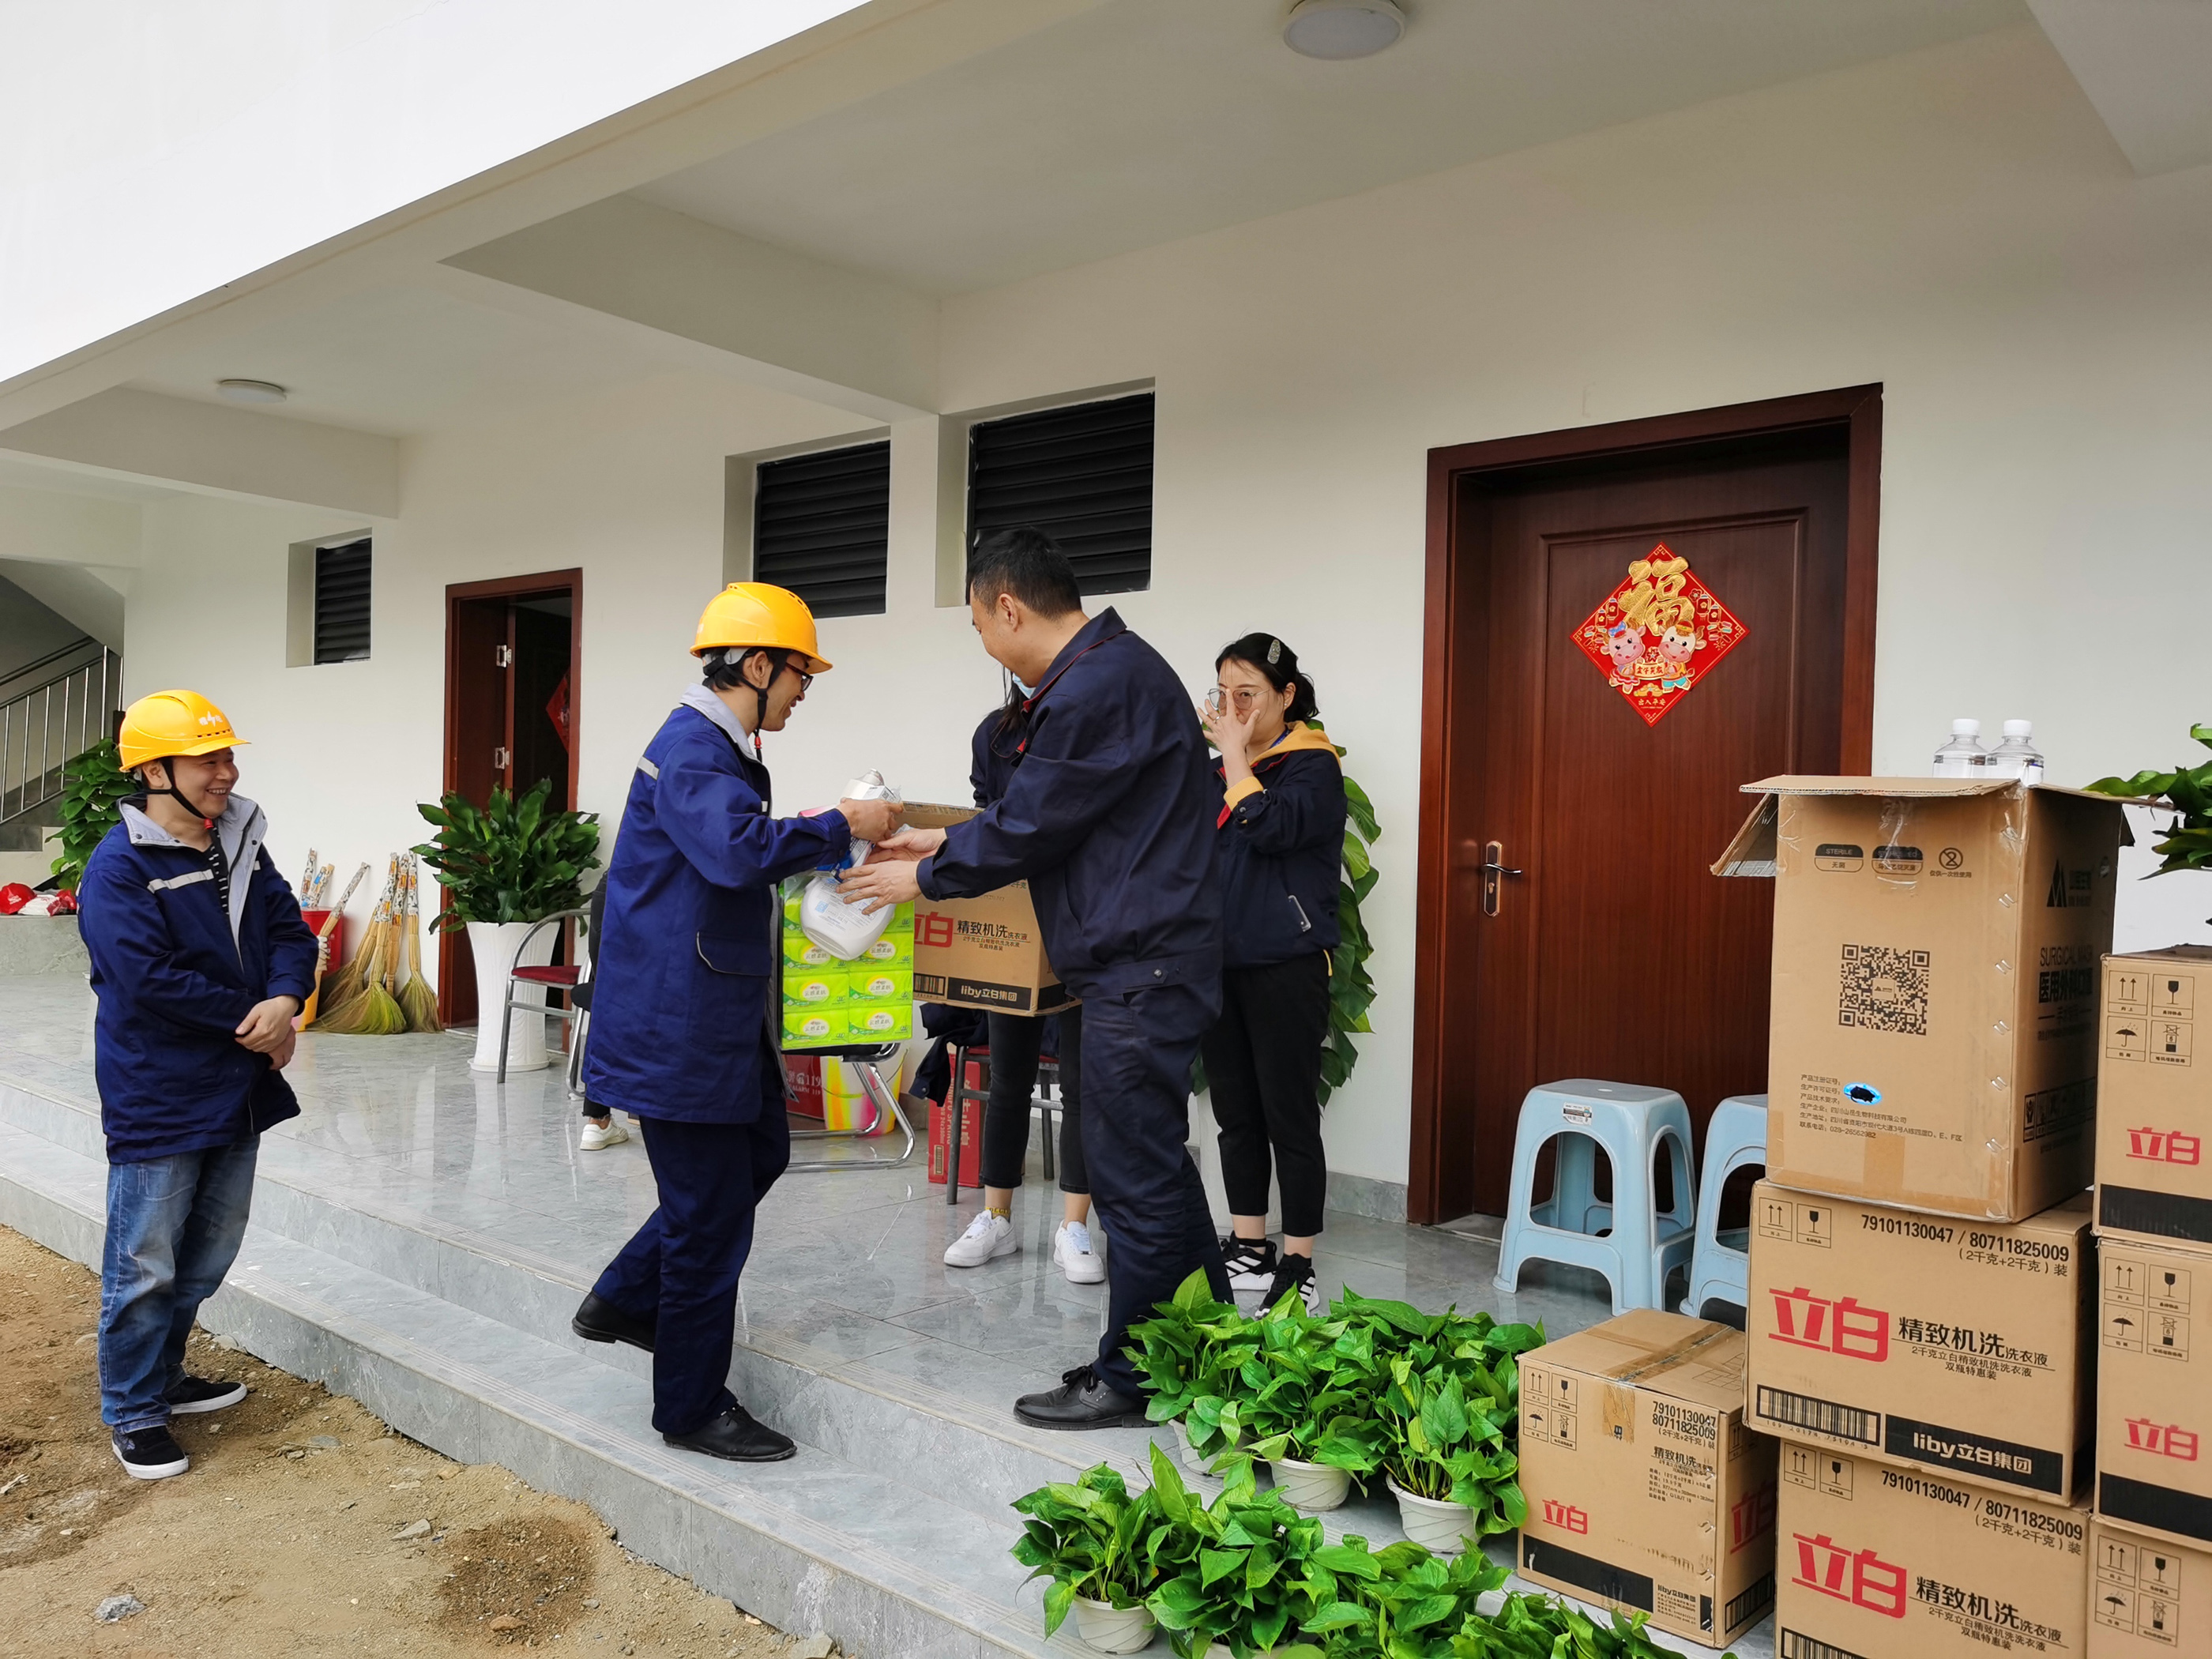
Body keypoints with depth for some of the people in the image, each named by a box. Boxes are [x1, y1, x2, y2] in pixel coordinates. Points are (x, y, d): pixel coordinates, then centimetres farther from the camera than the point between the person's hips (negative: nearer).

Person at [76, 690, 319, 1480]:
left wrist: (284, 1000, -17)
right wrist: (250, 1022, -17)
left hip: (238, 1093, 7)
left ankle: (163, 1375, 38)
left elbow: (291, 934, 3)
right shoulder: (119, 867, -16)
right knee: (145, 1267, 5)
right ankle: (134, 1415, 21)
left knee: (207, 1255, 20)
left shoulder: (242, 848, 6)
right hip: (157, 1102, -7)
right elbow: (148, 979, -24)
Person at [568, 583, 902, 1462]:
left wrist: (818, 835, 14)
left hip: (716, 1014, 11)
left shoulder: (717, 746, 15)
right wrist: (840, 824, -24)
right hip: (677, 1023, -11)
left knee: (758, 1156, 22)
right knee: (709, 1210, 0)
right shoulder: (691, 749, -19)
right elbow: (739, 850, -35)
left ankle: (624, 1302, 34)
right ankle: (693, 1408, 17)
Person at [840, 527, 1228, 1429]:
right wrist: (943, 841, 20)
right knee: (1154, 1165, 18)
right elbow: (1043, 813, 21)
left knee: (1134, 1173, 1)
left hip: (1140, 970, -11)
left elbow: (1025, 830, -14)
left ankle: (1129, 1379, 16)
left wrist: (920, 877, 1)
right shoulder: (1117, 666, 15)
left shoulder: (1097, 688, -19)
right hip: (1142, 960, 11)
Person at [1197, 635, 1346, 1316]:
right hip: (1220, 964, 7)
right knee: (1236, 1113, 12)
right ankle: (1249, 1254, 23)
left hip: (1286, 966, -7)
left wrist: (1235, 755, -14)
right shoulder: (1219, 772, 15)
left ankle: (1298, 1270, 7)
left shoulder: (1313, 765, -5)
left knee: (1290, 1117, -2)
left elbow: (1271, 828, -23)